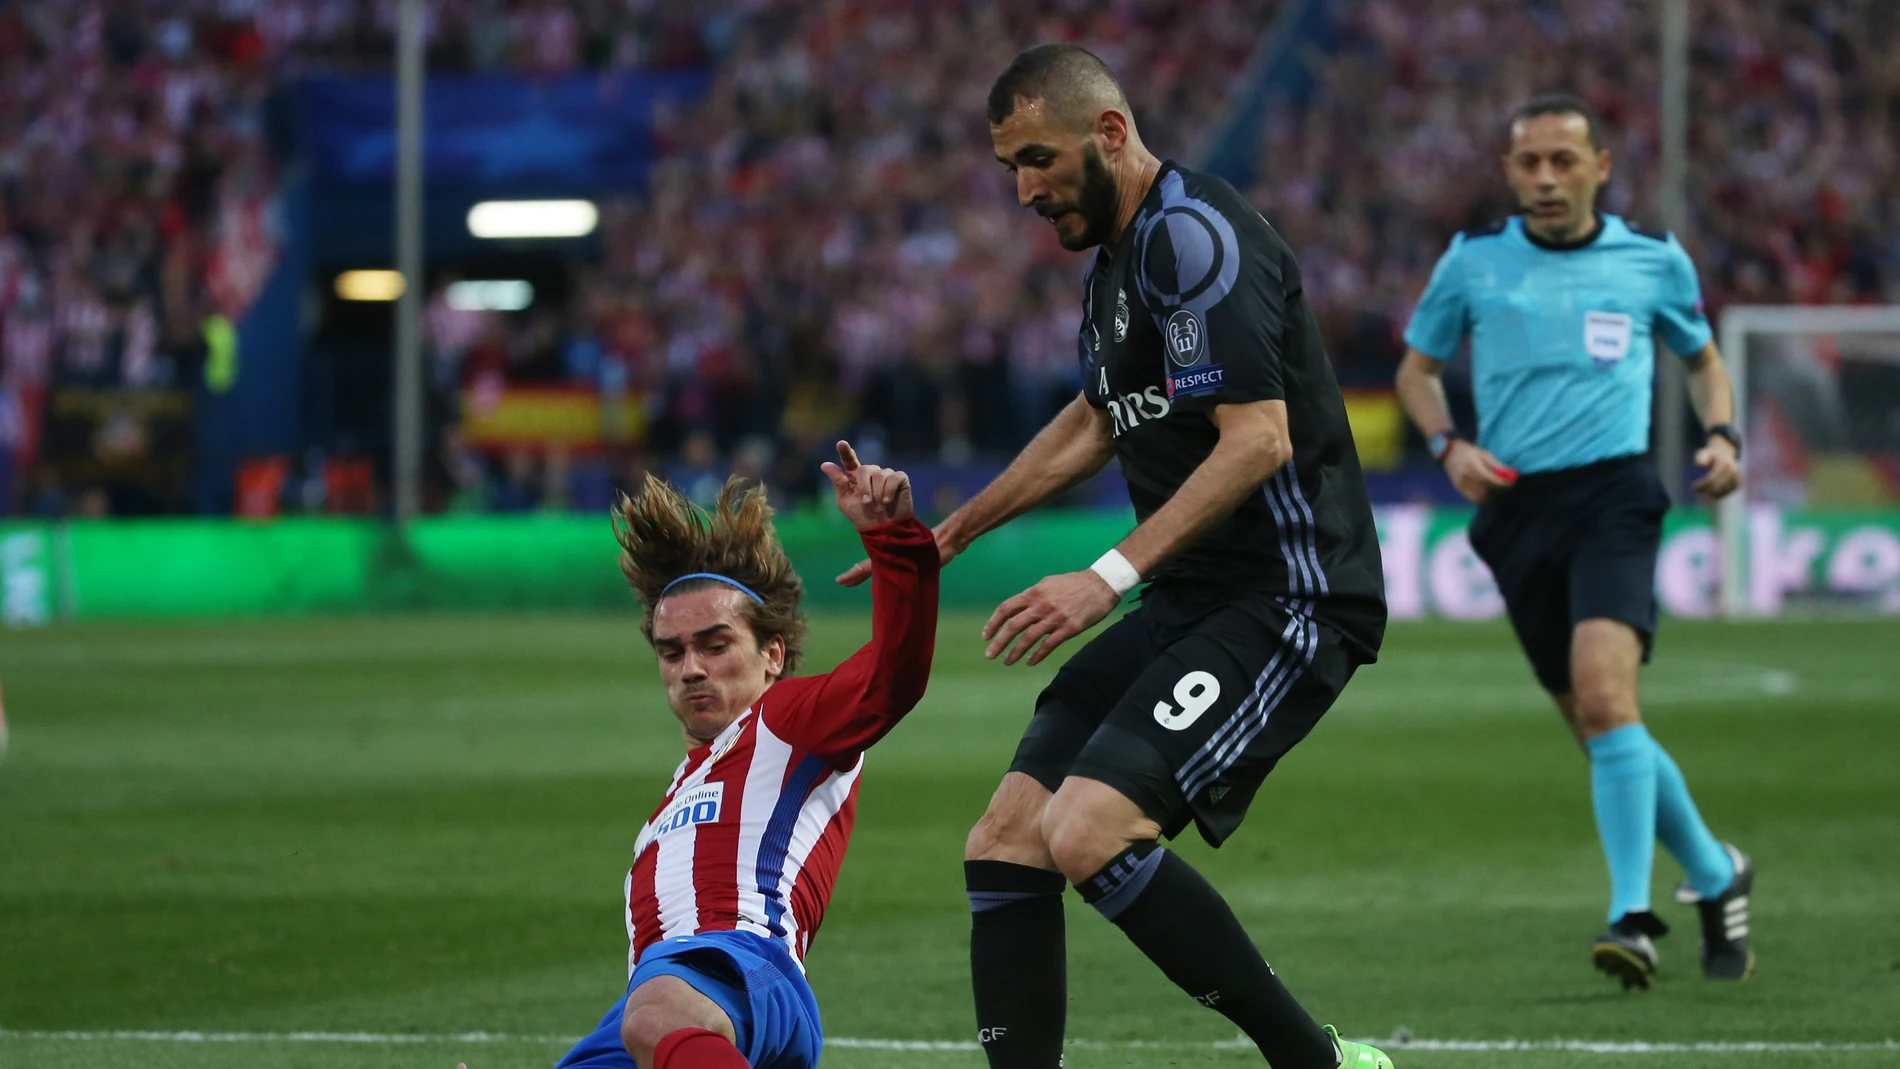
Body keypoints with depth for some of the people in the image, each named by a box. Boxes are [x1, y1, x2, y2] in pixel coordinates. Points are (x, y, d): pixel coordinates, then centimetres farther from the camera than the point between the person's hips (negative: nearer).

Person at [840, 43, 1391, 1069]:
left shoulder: (1195, 235, -15)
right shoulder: (1117, 256, 16)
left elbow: (1258, 440, -24)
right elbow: (1094, 423, 34)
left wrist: (1111, 577, -27)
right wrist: (953, 532, 38)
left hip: (1289, 600, -10)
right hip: (1193, 602, 10)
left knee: (1090, 832, -24)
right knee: (1005, 844, 0)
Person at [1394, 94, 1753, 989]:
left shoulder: (1654, 261, 6)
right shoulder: (1474, 261, 6)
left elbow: (1701, 357, 23)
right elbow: (1417, 367, 18)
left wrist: (1722, 436, 3)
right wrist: (1449, 446, -1)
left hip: (1613, 492, -3)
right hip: (1516, 506, 3)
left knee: (1604, 694, -24)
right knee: (1595, 724, 6)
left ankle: (1632, 917, -25)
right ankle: (1717, 876, 27)